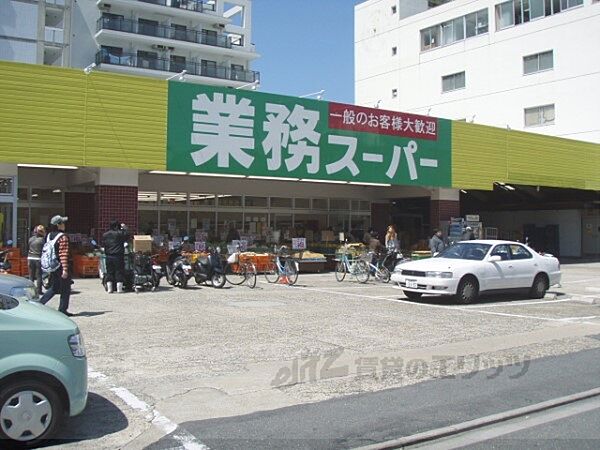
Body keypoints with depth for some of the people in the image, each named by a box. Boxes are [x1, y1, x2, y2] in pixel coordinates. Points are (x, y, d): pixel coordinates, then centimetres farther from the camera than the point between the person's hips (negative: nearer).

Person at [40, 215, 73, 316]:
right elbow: (63, 254, -21)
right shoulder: (63, 237, -16)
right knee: (65, 289, 5)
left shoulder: (49, 236, 8)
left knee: (54, 288, 20)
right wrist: (65, 269, -23)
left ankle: (40, 303, 10)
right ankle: (62, 310, 8)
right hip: (61, 266, -8)